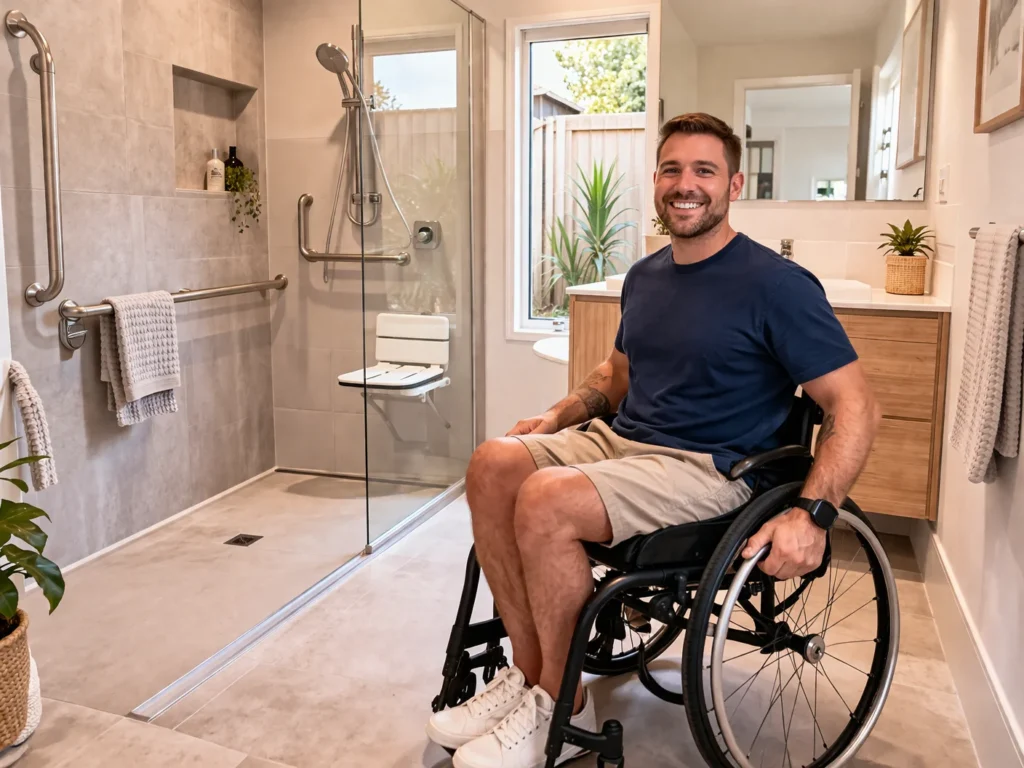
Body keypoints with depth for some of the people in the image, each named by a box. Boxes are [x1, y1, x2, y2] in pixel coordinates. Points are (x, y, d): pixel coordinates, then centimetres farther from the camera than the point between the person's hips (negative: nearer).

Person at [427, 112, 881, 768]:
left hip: (708, 468, -7)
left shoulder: (778, 285, -10)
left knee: (547, 500, -29)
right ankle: (528, 671, -4)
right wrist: (558, 417, 9)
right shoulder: (646, 276, 12)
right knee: (492, 466, -14)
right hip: (619, 439, 8)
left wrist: (812, 515, -24)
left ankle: (561, 708, -6)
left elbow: (856, 407, -12)